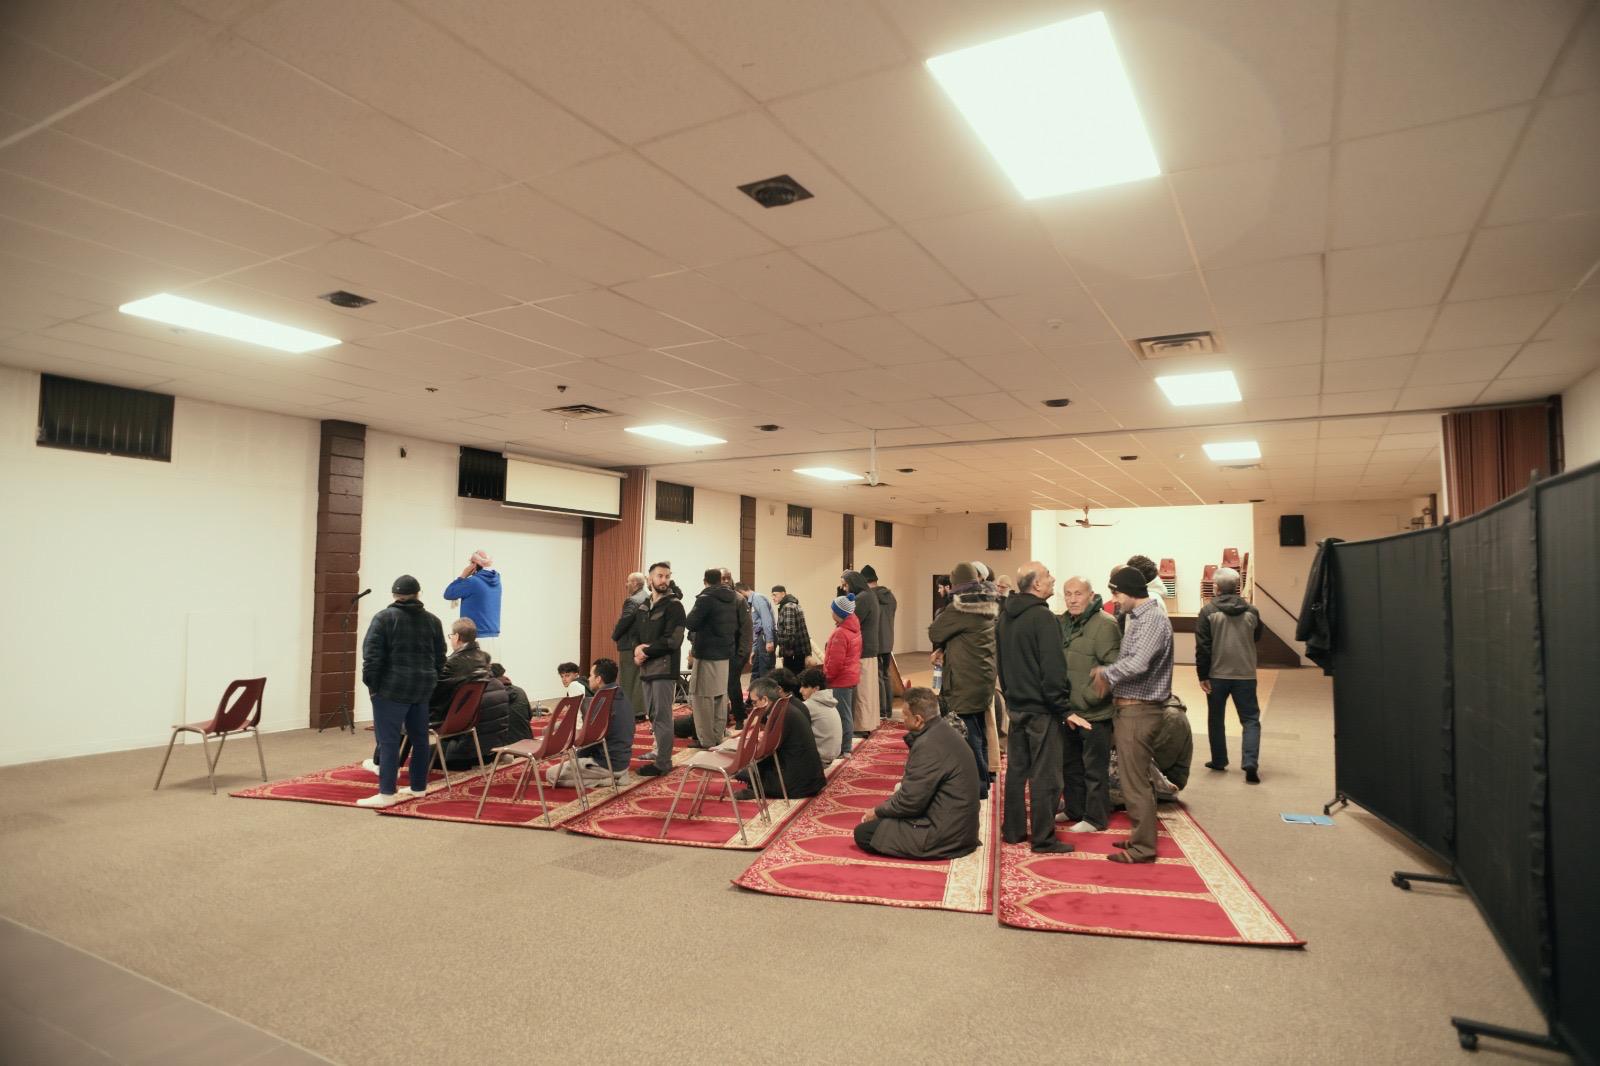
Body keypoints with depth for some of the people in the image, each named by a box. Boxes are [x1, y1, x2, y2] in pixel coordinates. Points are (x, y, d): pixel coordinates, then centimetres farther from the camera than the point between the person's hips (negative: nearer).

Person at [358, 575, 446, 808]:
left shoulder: (384, 617, -5)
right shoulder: (432, 620, 9)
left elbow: (372, 654, -11)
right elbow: (439, 658, 11)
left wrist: (372, 684, -3)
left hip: (393, 687, -5)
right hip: (422, 687, 5)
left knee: (389, 740, -4)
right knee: (419, 738, 13)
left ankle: (386, 794, -4)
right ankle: (419, 787, 21)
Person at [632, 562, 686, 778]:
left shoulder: (674, 605, -7)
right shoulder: (644, 607, 16)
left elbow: (673, 641, -15)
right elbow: (637, 635, 16)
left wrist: (645, 652, -11)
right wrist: (637, 650, -6)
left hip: (664, 668, -7)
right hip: (646, 668, 7)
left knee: (662, 716, -5)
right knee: (652, 714, 14)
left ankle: (662, 763, 0)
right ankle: (660, 751, 26)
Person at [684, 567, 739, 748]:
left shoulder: (705, 599, -14)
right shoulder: (732, 599, 8)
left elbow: (690, 623, -15)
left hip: (707, 654, -7)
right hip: (726, 653, 7)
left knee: (702, 697, -1)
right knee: (721, 696, 14)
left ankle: (707, 741, -1)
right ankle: (718, 738, 20)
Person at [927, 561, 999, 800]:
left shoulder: (959, 607, -17)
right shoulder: (990, 604, 7)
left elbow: (934, 632, -7)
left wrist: (941, 648, 13)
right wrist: (945, 648, 3)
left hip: (964, 684, -9)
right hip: (984, 680, 9)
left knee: (969, 738, -1)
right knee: (979, 736, 18)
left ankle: (978, 787, 4)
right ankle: (982, 784, 29)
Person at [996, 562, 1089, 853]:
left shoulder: (1005, 617, 8)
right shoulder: (1042, 617, -18)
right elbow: (1053, 670, -20)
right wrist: (1064, 710, -15)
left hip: (1016, 706, 8)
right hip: (1041, 709, -8)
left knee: (1016, 769, 15)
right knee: (1044, 775, 0)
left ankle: (1012, 830, 23)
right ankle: (1043, 839, 6)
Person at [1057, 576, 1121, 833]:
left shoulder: (1104, 625, -16)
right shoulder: (1062, 623, 8)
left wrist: (1089, 697, -20)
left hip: (1094, 712, -8)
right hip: (1068, 709, 8)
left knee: (1095, 767, 5)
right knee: (1070, 763, 20)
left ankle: (1095, 818, 19)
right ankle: (1074, 809, 36)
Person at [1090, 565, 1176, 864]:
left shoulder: (1154, 619, -16)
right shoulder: (1137, 618, 15)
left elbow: (1138, 663, -27)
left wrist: (1105, 673, -14)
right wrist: (1108, 675, -2)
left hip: (1139, 711, -10)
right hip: (1127, 708, 10)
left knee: (1135, 782, -2)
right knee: (1134, 779, 18)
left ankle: (1143, 848, 7)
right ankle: (1141, 837, 29)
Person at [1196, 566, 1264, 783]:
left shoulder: (1208, 612, -10)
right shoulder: (1251, 611, -2)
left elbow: (1202, 647, -11)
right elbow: (1257, 639, 14)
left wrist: (1202, 675, -5)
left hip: (1217, 675, -1)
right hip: (1245, 675, 1)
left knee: (1216, 719, 15)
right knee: (1251, 719, 7)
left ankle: (1219, 761, 23)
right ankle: (1250, 763, -8)